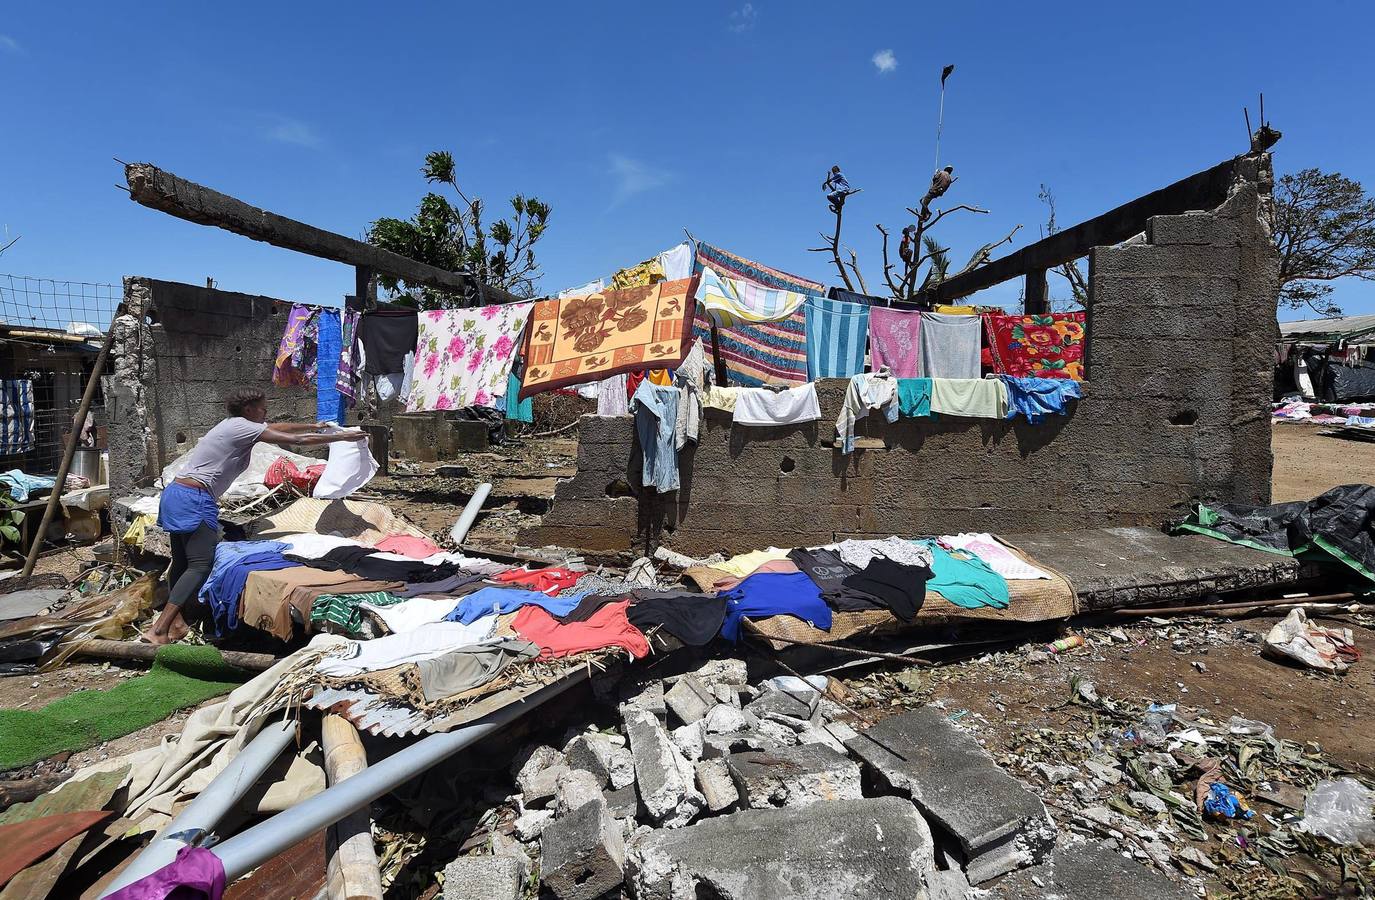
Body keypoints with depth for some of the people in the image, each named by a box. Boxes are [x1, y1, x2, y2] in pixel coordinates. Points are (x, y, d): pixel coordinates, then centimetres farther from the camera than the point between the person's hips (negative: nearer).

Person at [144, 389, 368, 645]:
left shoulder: (235, 425, 17)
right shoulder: (244, 427, -9)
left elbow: (278, 426, 31)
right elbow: (296, 440, -10)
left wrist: (315, 426, 39)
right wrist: (342, 437, -3)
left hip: (174, 493, 11)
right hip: (194, 499, -11)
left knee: (181, 561, 14)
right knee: (201, 565, -12)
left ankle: (175, 621, 17)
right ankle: (158, 630, -15)